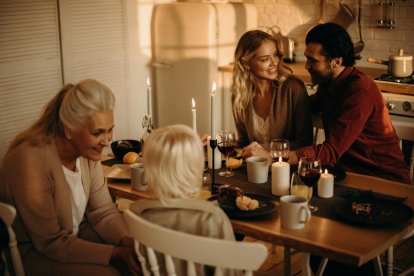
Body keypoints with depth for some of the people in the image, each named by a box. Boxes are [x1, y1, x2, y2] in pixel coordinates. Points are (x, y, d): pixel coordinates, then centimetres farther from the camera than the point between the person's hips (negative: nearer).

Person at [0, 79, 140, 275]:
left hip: (75, 233, 7)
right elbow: (51, 243, -25)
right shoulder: (31, 161, -29)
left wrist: (127, 242, -23)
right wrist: (117, 253, -28)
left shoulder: (87, 150, -7)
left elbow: (103, 211, -3)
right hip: (33, 252, -6)